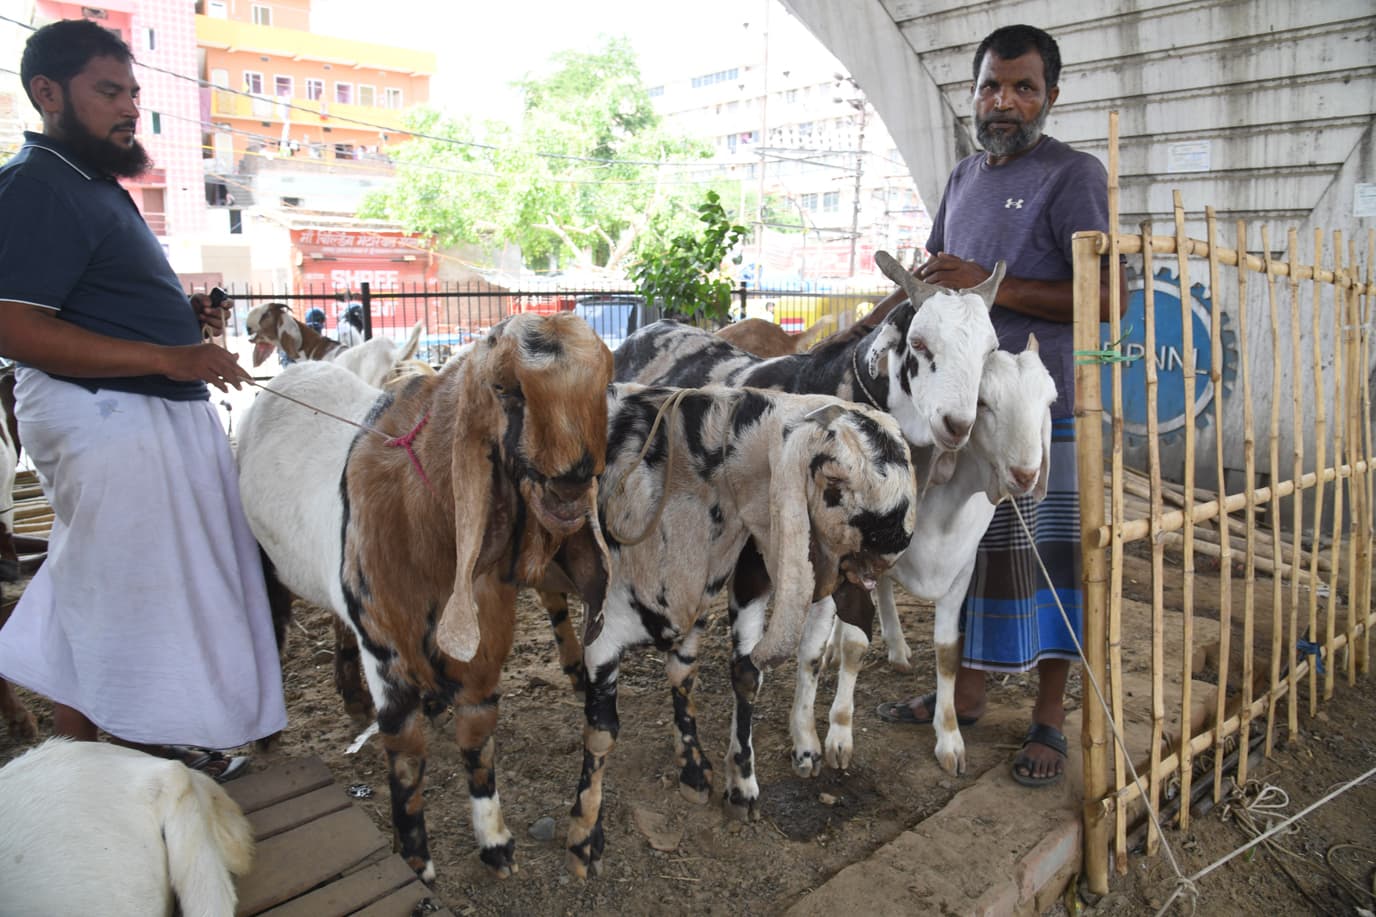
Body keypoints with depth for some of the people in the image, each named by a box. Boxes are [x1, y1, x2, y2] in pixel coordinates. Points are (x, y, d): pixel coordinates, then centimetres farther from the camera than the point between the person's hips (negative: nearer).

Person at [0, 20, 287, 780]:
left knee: (157, 586, 16)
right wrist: (169, 358, -27)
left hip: (156, 412, 10)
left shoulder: (95, 184, 17)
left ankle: (151, 740, 30)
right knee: (104, 600, 0)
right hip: (102, 416, -10)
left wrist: (185, 315, 10)